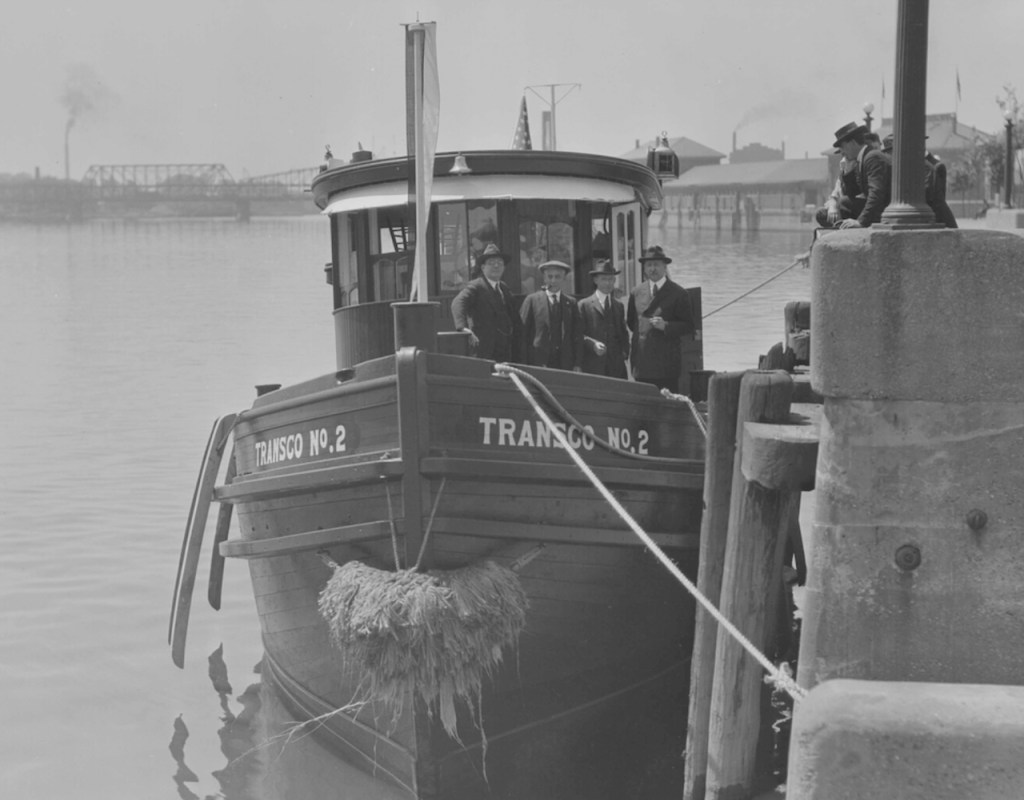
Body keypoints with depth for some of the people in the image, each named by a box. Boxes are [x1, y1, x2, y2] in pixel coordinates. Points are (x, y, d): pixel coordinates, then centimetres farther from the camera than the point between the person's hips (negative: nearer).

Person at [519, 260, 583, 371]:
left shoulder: (571, 303, 12)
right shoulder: (532, 300, 5)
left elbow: (577, 335, 11)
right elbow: (523, 333, 2)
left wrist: (577, 364, 3)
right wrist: (524, 364, -4)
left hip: (565, 364, 2)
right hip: (538, 361, -2)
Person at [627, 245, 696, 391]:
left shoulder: (678, 293, -1)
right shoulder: (636, 293, 12)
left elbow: (689, 327, -3)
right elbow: (630, 322, 25)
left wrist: (665, 326, -15)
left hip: (666, 362, -4)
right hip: (642, 361, 4)